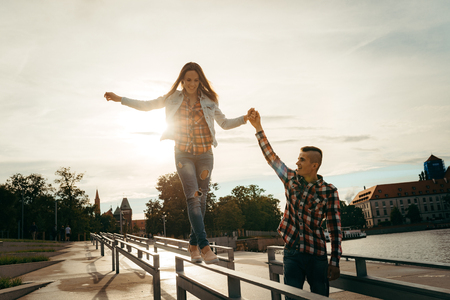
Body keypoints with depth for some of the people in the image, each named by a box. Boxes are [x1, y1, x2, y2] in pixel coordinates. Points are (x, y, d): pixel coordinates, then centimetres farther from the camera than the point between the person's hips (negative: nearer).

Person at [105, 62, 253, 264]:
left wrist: (244, 119, -7)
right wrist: (119, 99, 8)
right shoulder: (173, 98, 4)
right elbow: (146, 106, 12)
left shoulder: (209, 101, 4)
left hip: (205, 155, 1)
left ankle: (193, 245, 17)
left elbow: (224, 123, 9)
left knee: (201, 199, 3)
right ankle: (204, 246, -20)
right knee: (193, 197, -16)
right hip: (183, 154, -1)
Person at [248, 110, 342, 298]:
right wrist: (258, 128, 3)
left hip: (316, 255, -2)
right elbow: (270, 156, 5)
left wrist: (335, 262, -10)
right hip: (291, 253, 3)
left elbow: (335, 229, -6)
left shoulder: (329, 191, -6)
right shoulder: (291, 179, 4)